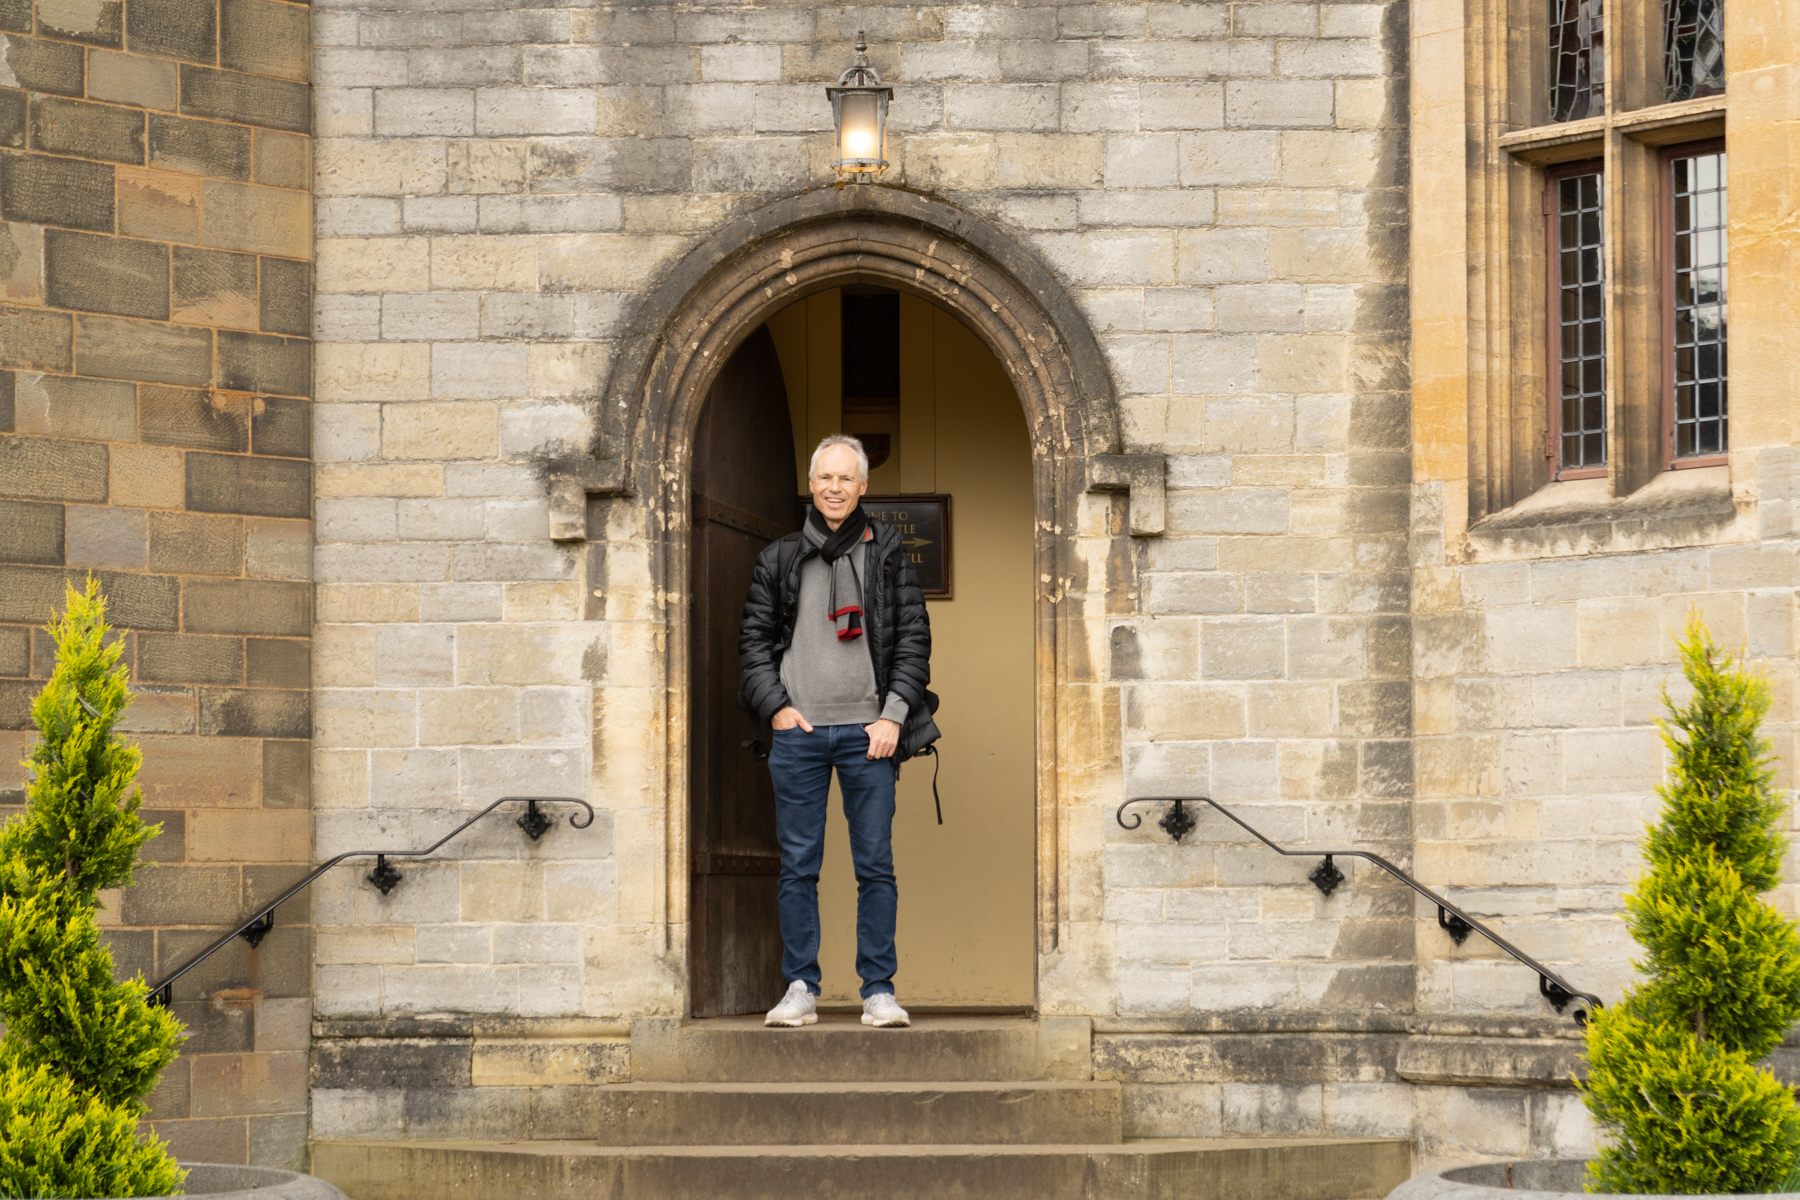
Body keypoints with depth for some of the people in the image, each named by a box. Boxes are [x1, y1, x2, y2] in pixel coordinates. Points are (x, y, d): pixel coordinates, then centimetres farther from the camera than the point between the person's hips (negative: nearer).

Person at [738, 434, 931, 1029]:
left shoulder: (888, 556, 8)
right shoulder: (778, 560, 11)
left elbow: (914, 639, 5)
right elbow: (754, 639, 11)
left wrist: (892, 716, -5)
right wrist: (777, 707, -2)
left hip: (866, 730, -1)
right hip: (796, 731, 1)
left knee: (876, 864, -1)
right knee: (798, 866, 2)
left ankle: (879, 990, 3)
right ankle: (801, 988, 7)